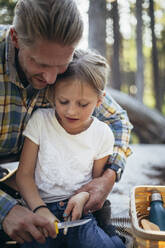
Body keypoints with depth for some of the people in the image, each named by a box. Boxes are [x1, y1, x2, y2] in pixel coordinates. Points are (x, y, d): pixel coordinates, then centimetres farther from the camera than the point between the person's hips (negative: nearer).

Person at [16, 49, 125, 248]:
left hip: (80, 210, 0)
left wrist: (84, 196, -14)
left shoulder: (102, 134, 1)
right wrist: (40, 209, -17)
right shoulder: (40, 121, -2)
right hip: (40, 205, 0)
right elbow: (24, 174, -2)